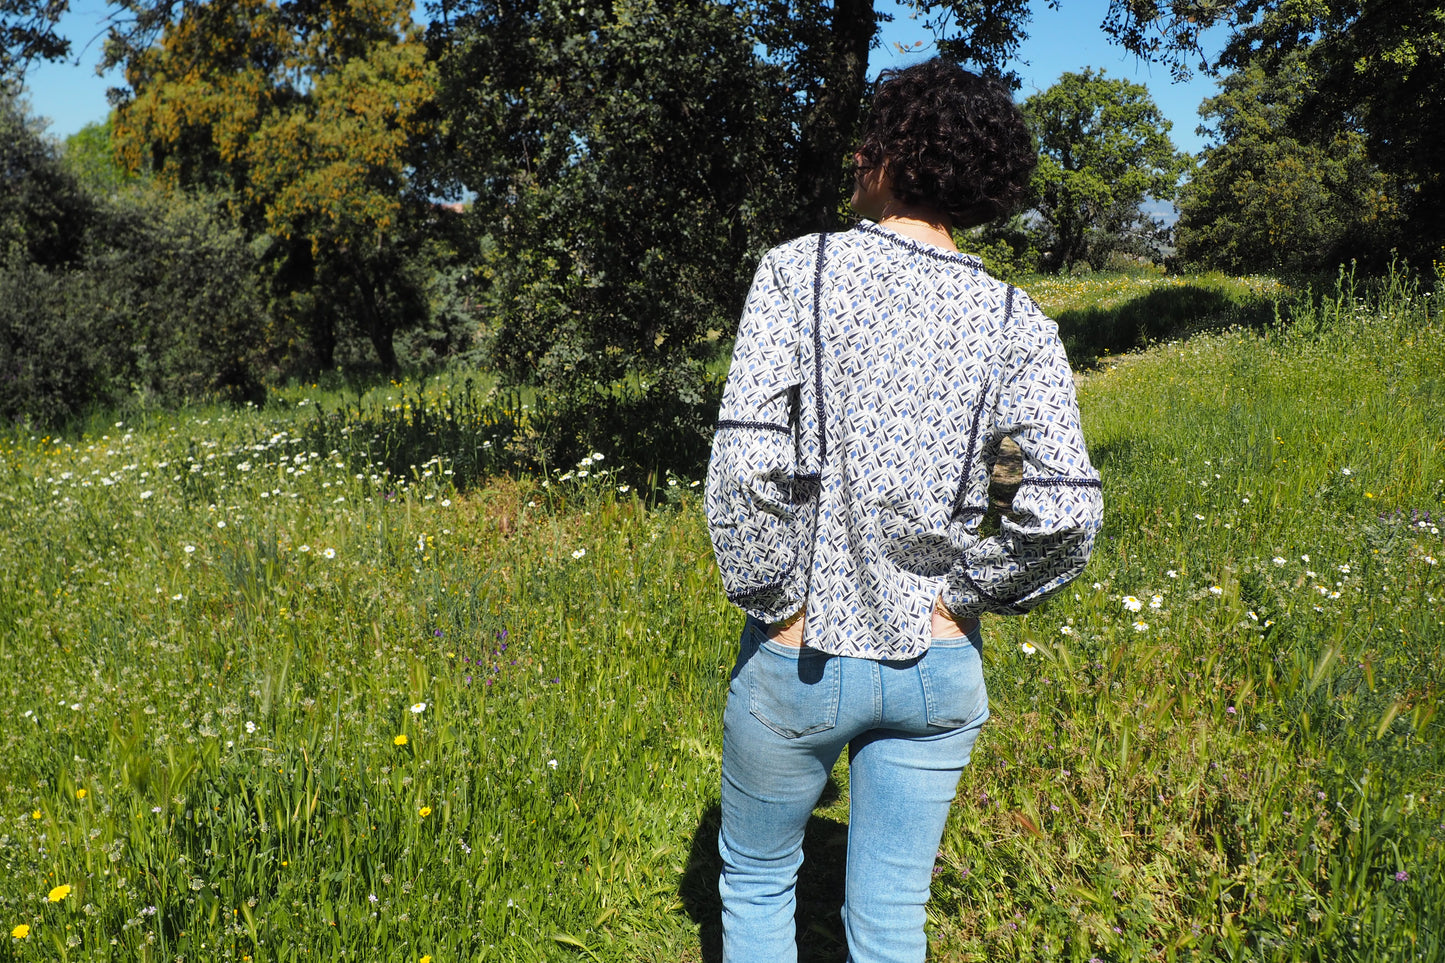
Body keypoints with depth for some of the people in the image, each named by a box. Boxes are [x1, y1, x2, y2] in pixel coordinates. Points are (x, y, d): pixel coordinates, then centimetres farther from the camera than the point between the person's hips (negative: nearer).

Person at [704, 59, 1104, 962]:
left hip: (801, 656, -2)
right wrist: (964, 593, 0)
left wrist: (775, 602, -8)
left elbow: (746, 460, -20)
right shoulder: (1016, 323, -3)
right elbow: (1067, 510, -14)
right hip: (938, 668, 3)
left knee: (756, 877, 24)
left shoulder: (800, 269, -9)